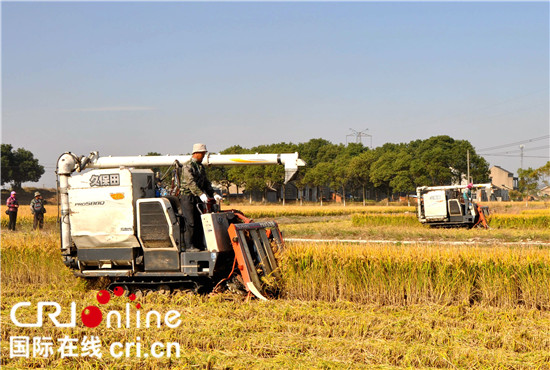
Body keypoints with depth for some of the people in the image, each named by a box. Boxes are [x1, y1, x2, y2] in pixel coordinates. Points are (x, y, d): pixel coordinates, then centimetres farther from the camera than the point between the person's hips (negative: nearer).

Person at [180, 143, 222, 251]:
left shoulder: (201, 167, 16)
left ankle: (198, 244, 9)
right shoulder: (187, 166, -11)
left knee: (199, 221, 5)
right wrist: (201, 194, -33)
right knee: (190, 222, -10)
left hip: (197, 198, 8)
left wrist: (213, 194, 7)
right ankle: (189, 246, -8)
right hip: (187, 197, -8)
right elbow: (190, 182, -23)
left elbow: (205, 183, 20)